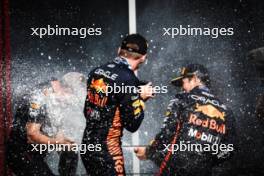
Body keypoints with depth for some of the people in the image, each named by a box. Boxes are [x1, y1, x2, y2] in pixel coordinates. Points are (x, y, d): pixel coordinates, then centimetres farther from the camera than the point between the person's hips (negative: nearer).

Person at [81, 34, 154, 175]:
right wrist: (141, 98, 1)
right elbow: (132, 125, -13)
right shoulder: (128, 79, -16)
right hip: (107, 153, -7)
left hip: (88, 148, 7)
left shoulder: (96, 72, 5)